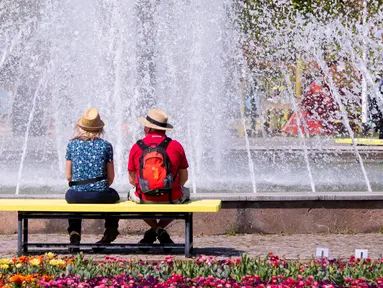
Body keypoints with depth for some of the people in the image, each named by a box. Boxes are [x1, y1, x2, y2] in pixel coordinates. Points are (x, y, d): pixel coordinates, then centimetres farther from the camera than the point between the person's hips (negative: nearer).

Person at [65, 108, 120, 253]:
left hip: (77, 195, 1)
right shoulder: (105, 146, -1)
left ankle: (74, 234, 23)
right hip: (100, 195, -1)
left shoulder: (72, 145, 2)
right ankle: (110, 232, 31)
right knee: (113, 195, 35)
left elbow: (68, 176, 4)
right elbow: (111, 177, 2)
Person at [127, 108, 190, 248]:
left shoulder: (136, 148, 0)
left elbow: (132, 180, 9)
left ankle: (155, 229, 20)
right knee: (185, 192, 34)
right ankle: (160, 228, 18)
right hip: (171, 199, -1)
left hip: (144, 199, 1)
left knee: (132, 193, 36)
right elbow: (184, 177, 7)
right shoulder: (176, 146, -2)